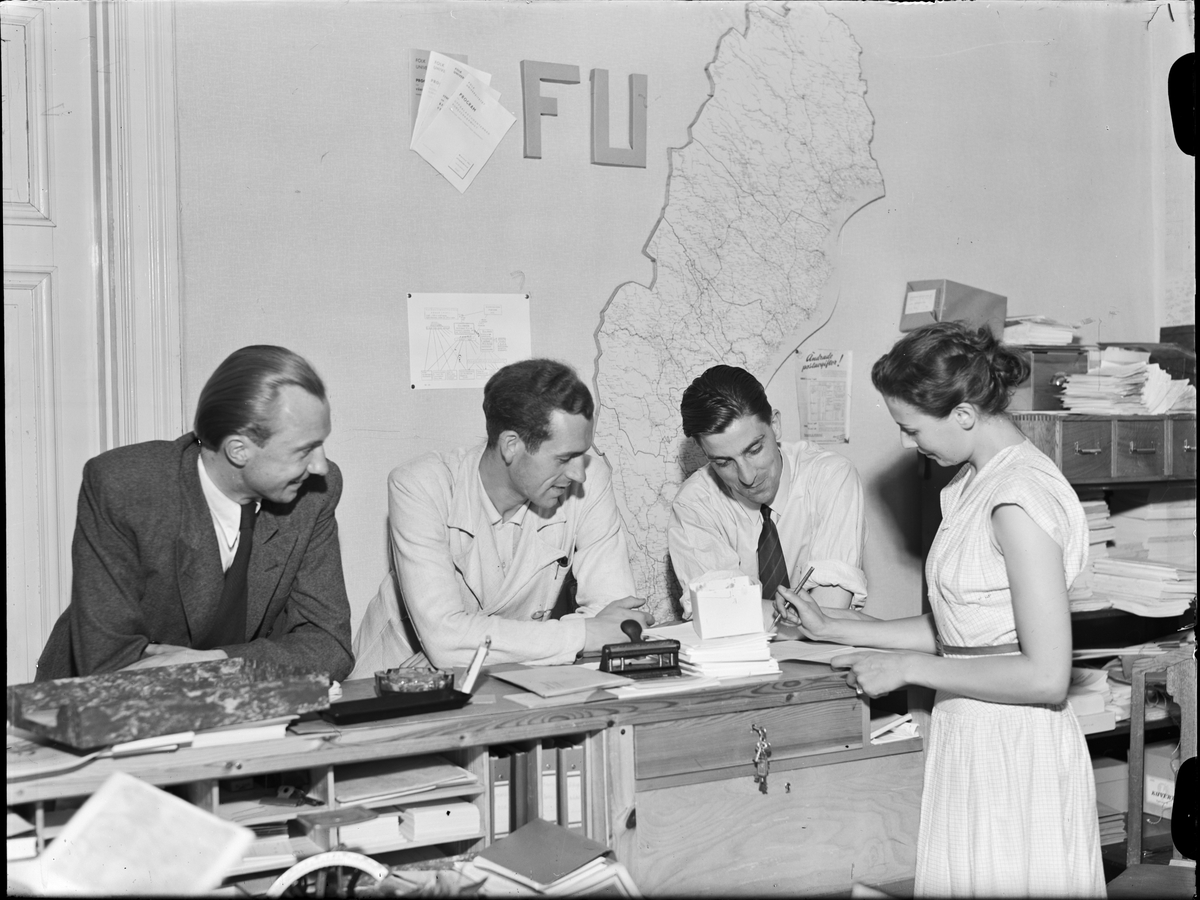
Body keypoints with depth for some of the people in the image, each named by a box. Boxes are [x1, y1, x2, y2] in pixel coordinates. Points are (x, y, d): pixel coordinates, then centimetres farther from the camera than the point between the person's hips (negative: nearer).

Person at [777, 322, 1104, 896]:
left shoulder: (1020, 499, -20)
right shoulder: (976, 482, 9)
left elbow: (1046, 676, -22)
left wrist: (909, 667, -15)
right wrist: (833, 630, 14)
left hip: (1014, 756, -9)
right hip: (969, 741, 9)